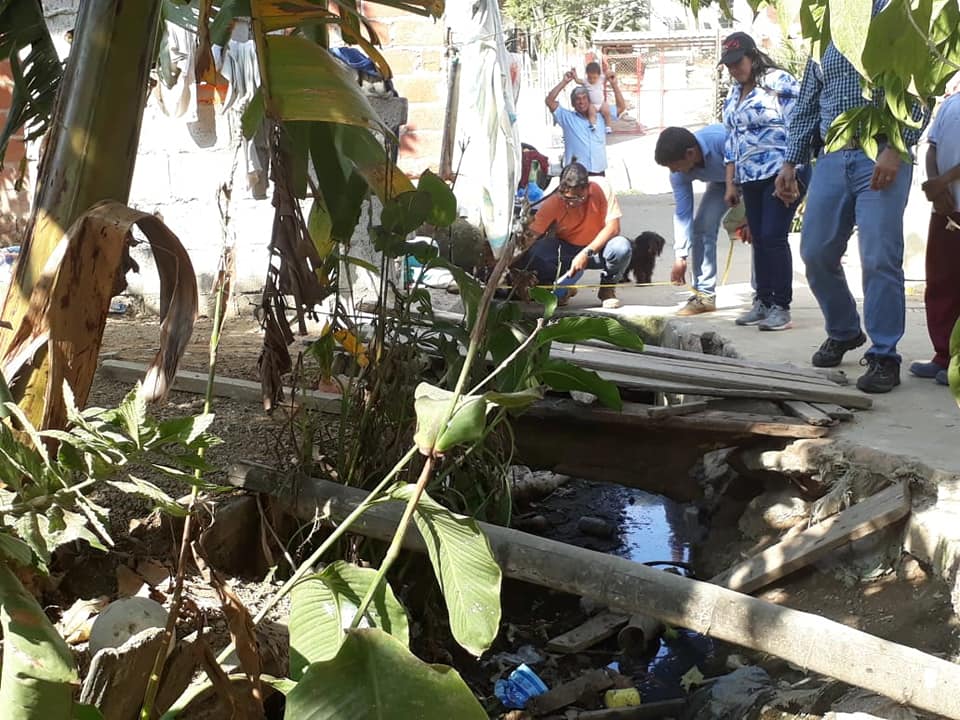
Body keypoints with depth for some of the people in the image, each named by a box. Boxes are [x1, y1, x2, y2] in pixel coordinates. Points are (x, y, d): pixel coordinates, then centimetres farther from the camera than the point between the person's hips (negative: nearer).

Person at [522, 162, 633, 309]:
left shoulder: (601, 188, -22)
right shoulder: (553, 202, -22)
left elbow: (613, 227, -23)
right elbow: (531, 235, -26)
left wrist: (587, 253, -33)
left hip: (597, 248, 0)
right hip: (565, 249, 0)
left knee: (622, 247, -34)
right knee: (536, 252, -31)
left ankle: (607, 288, -1)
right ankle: (563, 289, 1)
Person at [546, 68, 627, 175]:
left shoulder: (601, 117, 15)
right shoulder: (567, 117, 7)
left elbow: (621, 106, 16)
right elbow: (549, 101, -1)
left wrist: (614, 85, 7)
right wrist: (564, 82, -3)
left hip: (598, 173, 3)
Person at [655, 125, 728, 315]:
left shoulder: (722, 138, -42)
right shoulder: (679, 174, -22)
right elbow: (682, 214, -16)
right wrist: (680, 256, -21)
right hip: (722, 181, 5)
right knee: (702, 227, -7)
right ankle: (704, 295, 1)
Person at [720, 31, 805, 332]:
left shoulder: (779, 82, -6)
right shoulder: (734, 93, 17)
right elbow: (731, 140, 21)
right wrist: (731, 183, 17)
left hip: (781, 173, -7)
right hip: (750, 179, 7)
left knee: (773, 237, -11)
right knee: (759, 239, 9)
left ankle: (781, 306, -5)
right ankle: (762, 302, 16)